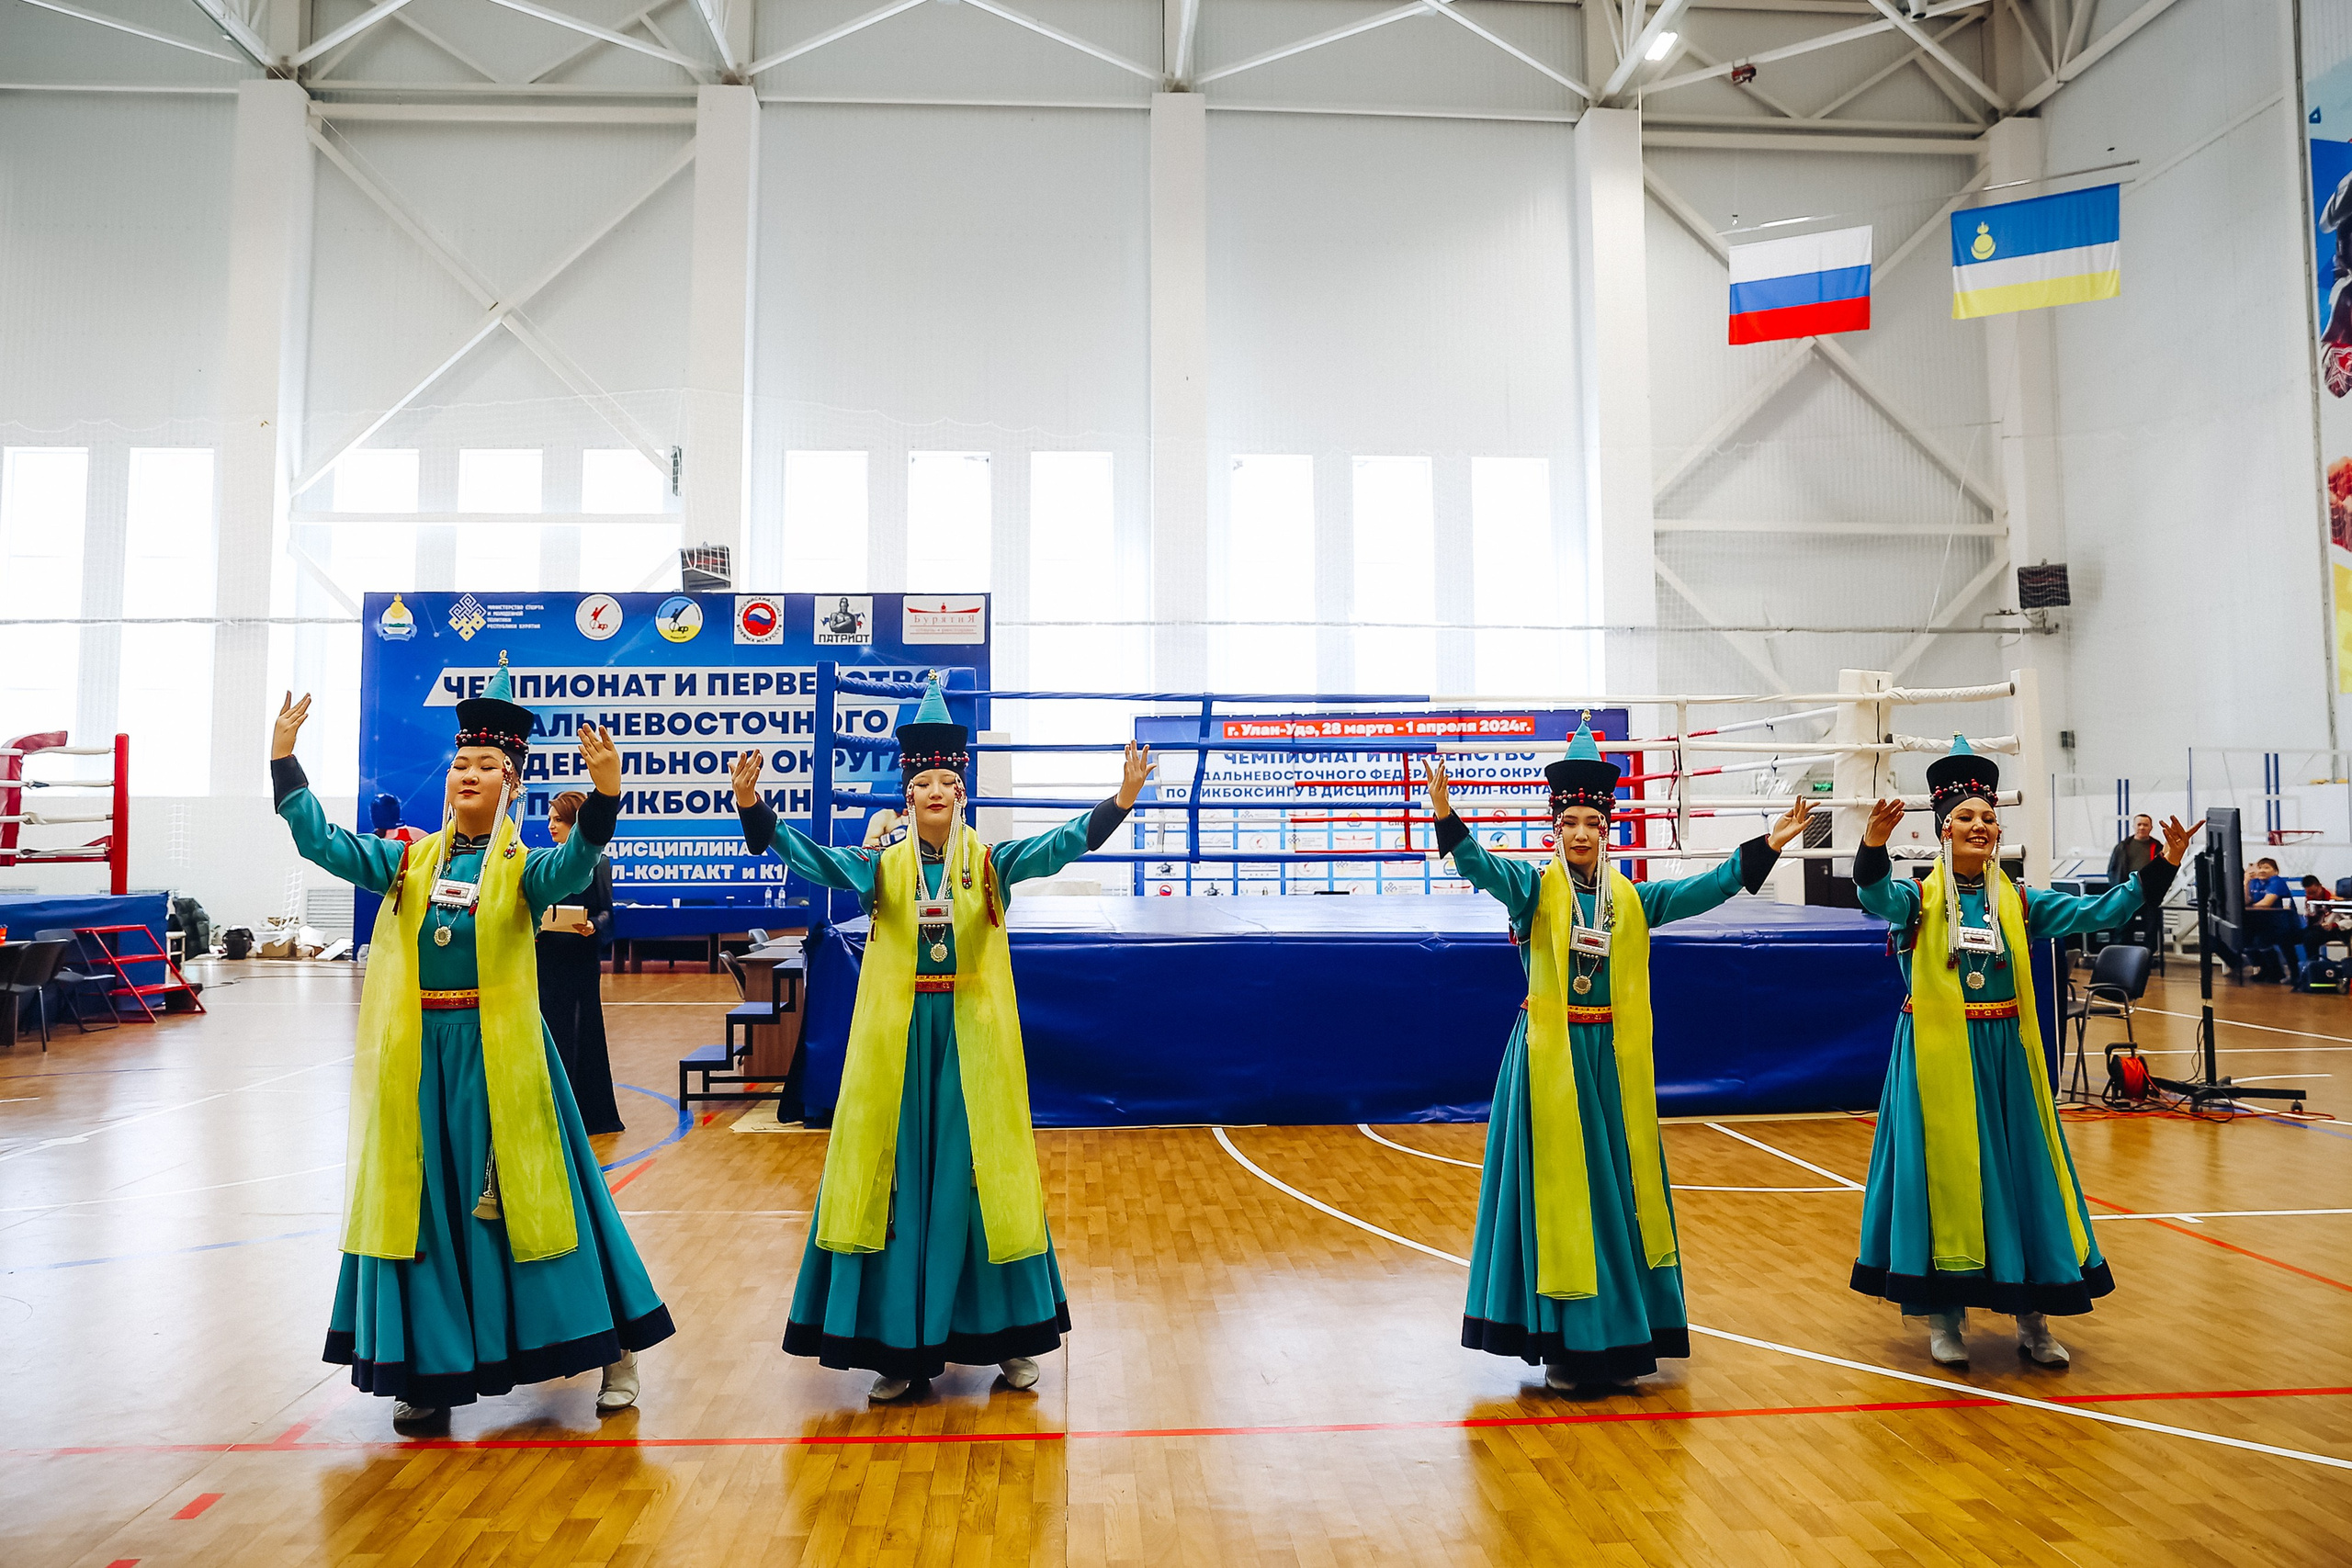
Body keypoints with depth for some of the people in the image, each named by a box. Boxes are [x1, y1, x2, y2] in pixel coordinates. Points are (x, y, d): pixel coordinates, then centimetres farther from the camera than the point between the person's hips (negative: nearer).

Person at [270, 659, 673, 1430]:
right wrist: (284, 757, -5)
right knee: (422, 1204, 9)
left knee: (525, 1194, 1)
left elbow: (575, 864, -26)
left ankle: (614, 1348, 15)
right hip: (418, 1055, 4)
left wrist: (605, 791, -43)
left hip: (499, 1053, -3)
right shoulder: (410, 861, 8)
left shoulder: (523, 867, -4)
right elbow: (321, 841, 3)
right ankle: (429, 1367, 23)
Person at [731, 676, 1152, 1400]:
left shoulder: (991, 864, 0)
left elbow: (1059, 846, -15)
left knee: (983, 1176, 5)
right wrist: (751, 805, -30)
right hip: (897, 1040, 1)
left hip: (973, 1040, -1)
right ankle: (898, 1345, 18)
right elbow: (809, 857, -13)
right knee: (895, 1178, 5)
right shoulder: (881, 866, 1)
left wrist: (1120, 801, -31)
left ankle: (1006, 1336, 20)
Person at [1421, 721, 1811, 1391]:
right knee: (1556, 1192, 1)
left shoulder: (1632, 899, 7)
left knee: (1619, 1191, 10)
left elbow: (1703, 890, 2)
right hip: (1550, 1059, -4)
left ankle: (1620, 1337, 24)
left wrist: (1767, 846, -5)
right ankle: (1563, 1343, 12)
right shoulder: (1533, 889, -5)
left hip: (1614, 1063, 4)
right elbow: (1481, 866, -22)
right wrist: (1445, 816, -40)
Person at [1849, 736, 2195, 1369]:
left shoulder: (2019, 902, 6)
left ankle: (2031, 1317, 23)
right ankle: (1944, 1317, 16)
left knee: (2021, 1172, 8)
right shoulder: (1917, 898, -6)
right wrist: (1874, 844, -48)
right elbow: (1875, 895, -28)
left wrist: (2161, 867, -14)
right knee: (1943, 1171, 2)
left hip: (2005, 1056, 4)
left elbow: (2097, 913, -2)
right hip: (1938, 1058, -3)